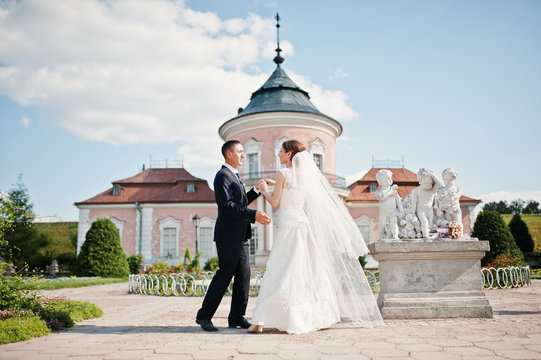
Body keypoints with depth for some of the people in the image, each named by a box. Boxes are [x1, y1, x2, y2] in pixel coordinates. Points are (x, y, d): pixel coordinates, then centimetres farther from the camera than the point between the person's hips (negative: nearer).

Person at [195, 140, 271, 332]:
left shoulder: (235, 176, 22)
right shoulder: (223, 175, -10)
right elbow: (228, 205, -20)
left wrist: (256, 190, 15)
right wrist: (254, 215, -25)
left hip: (241, 237, 10)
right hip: (228, 236, -9)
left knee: (243, 275, 6)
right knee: (225, 274, -7)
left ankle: (237, 317, 12)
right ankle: (204, 316, 5)